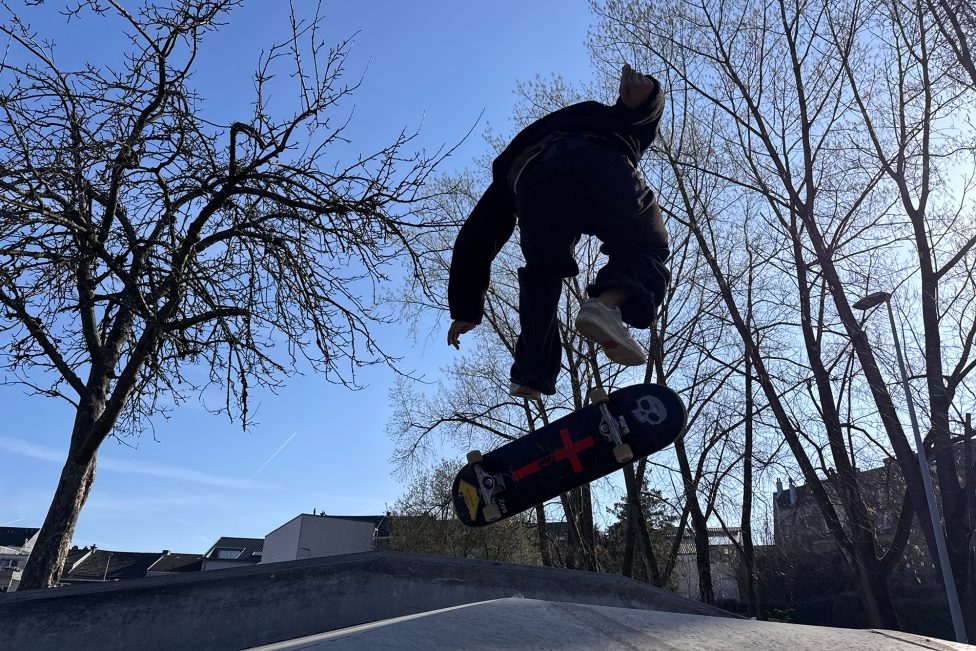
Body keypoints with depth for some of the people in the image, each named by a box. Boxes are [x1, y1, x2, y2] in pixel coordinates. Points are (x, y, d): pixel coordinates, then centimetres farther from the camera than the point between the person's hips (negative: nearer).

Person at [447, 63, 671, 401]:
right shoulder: (600, 120, 46)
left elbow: (473, 241, 35)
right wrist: (646, 92, -5)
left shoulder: (510, 170, 42)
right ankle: (607, 304, -12)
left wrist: (464, 311, 38)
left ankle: (532, 374, 6)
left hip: (534, 180, 1)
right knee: (646, 250, 18)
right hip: (604, 168, -1)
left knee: (542, 275, 20)